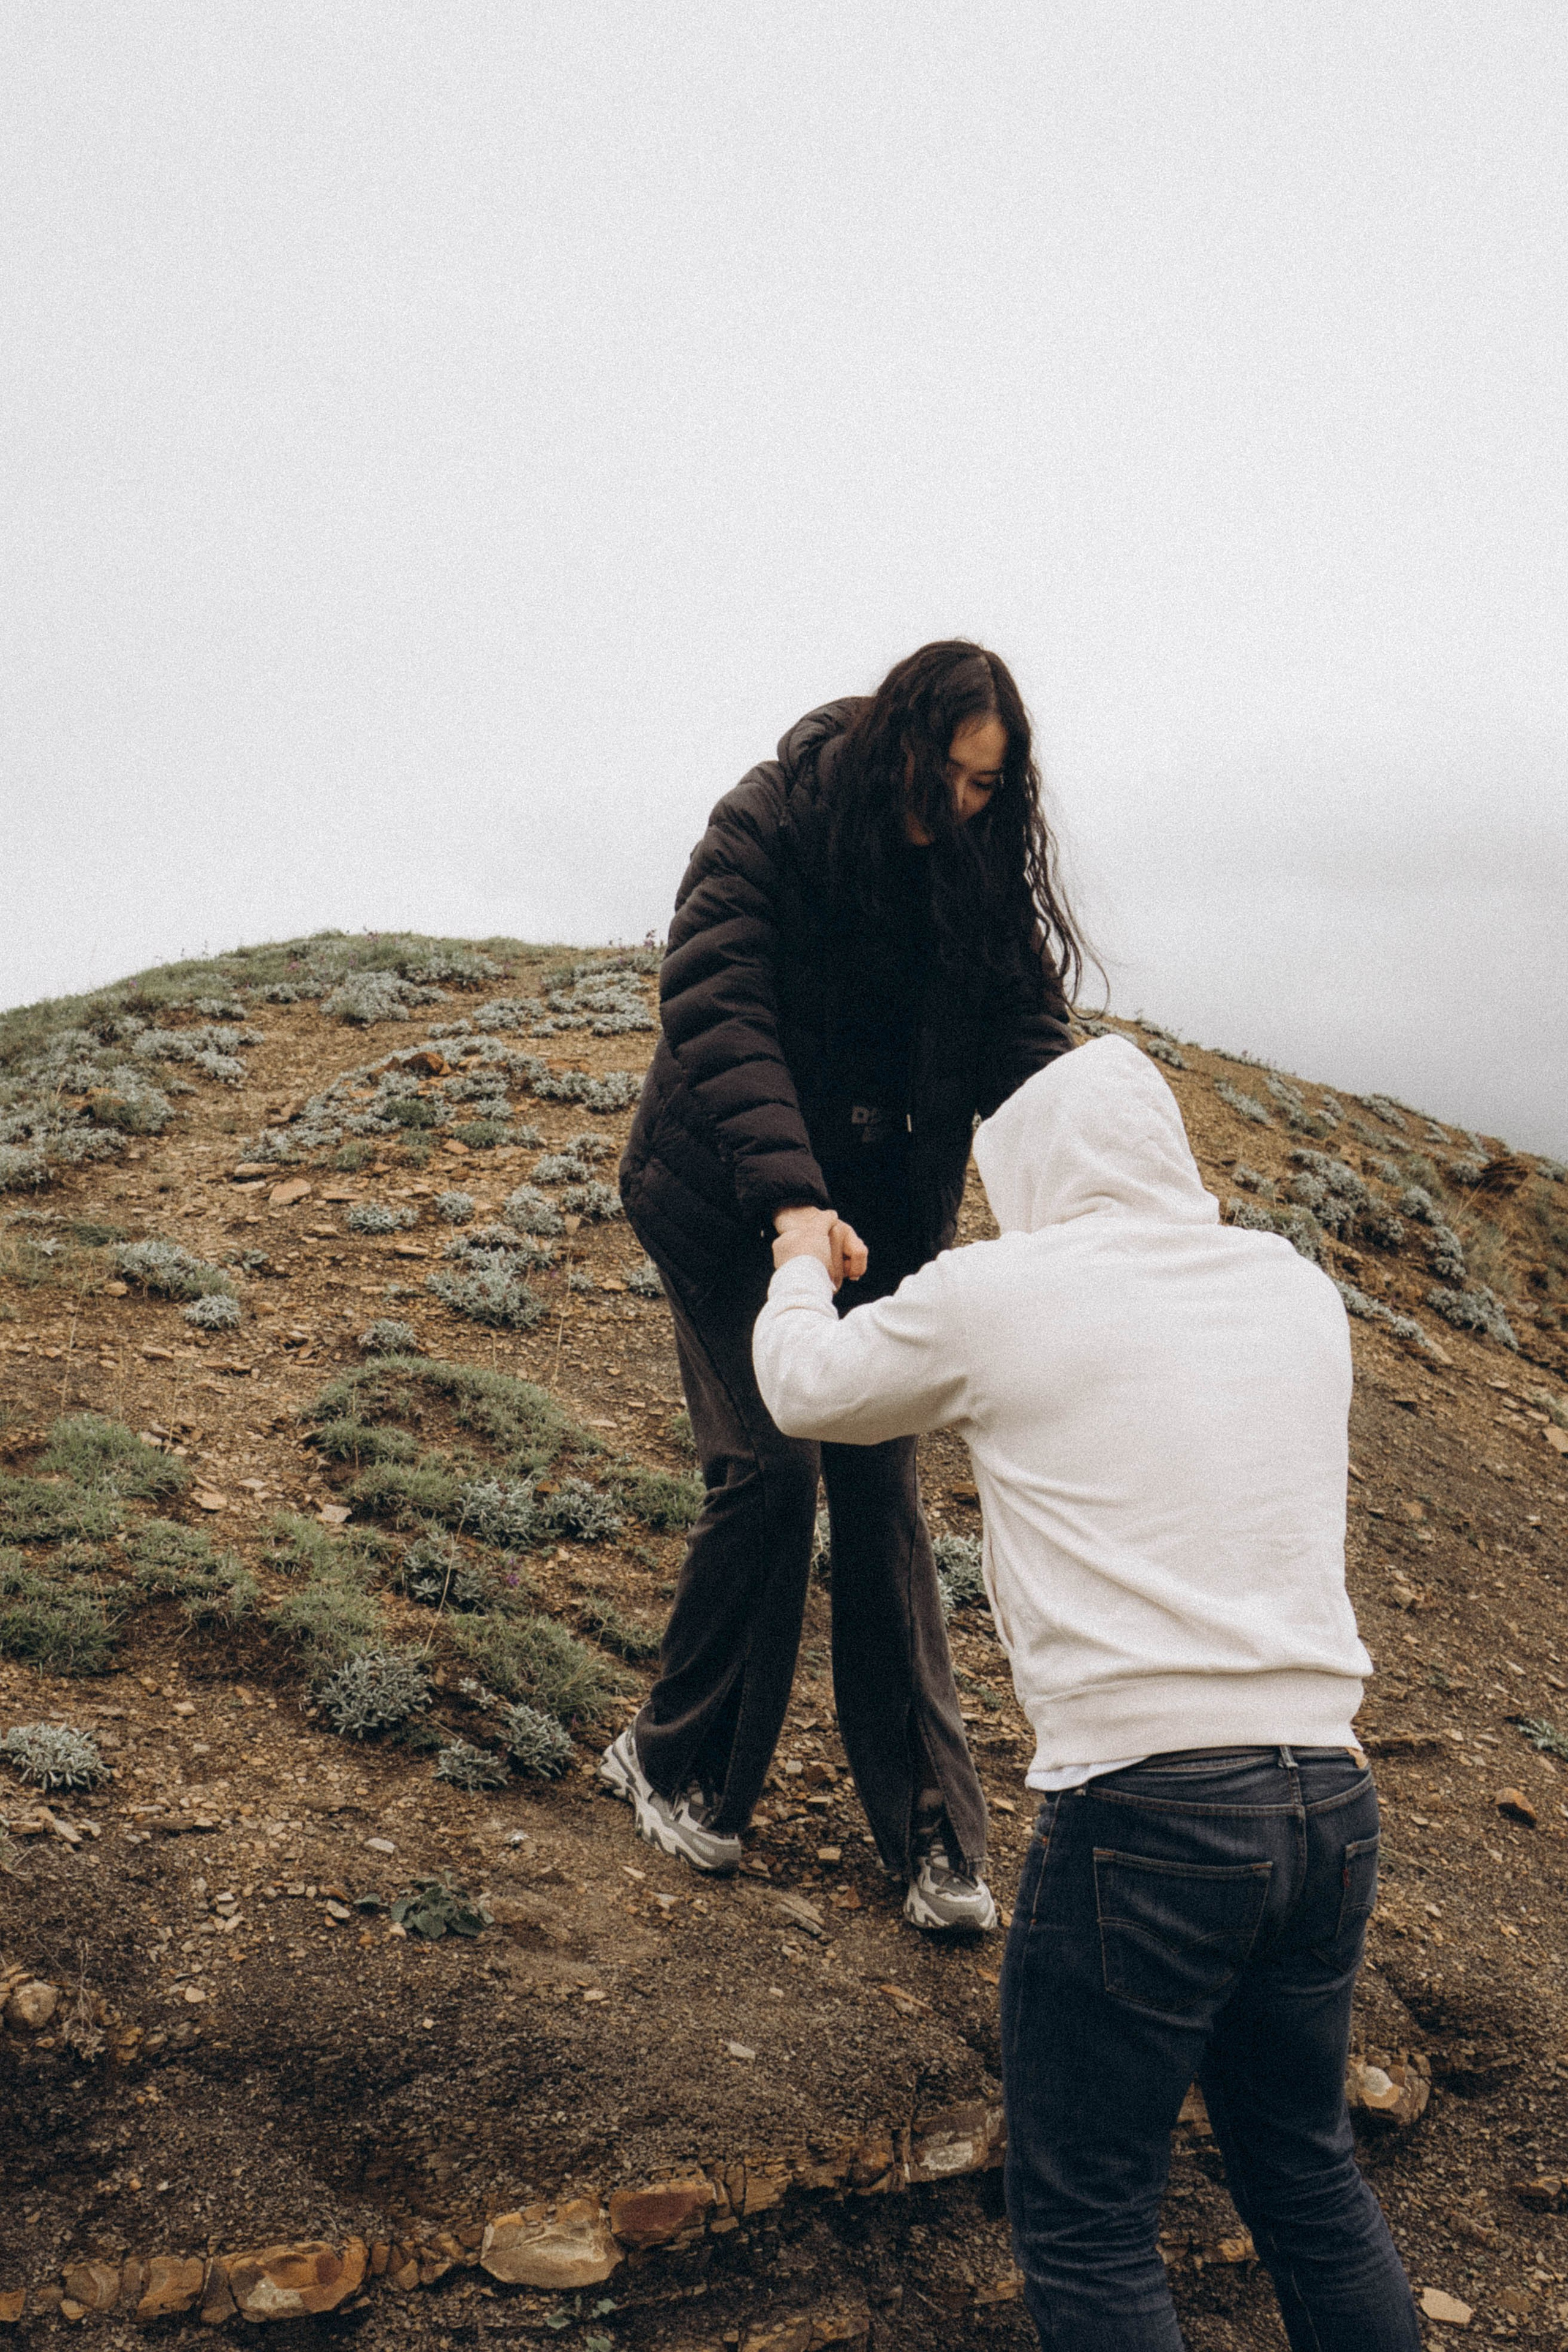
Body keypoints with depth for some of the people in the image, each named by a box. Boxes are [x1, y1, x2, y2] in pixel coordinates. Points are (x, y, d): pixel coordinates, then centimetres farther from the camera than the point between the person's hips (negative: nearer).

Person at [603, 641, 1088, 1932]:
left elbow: (1025, 1031, -10)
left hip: (883, 1217, 3)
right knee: (769, 1472, -9)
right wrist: (789, 1195, -43)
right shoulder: (768, 825, -18)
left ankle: (933, 1830, 10)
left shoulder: (983, 867, -4)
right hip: (731, 1208, -3)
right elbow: (716, 1009, -29)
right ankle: (679, 1768, 13)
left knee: (883, 1498, 2)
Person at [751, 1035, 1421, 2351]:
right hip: (1331, 1804, 6)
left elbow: (806, 1390, 14)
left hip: (1141, 1812, -6)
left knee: (1088, 2228, 8)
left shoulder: (997, 1294, -3)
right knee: (1306, 2171, 24)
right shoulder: (1299, 1291, 11)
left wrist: (801, 1275, 34)